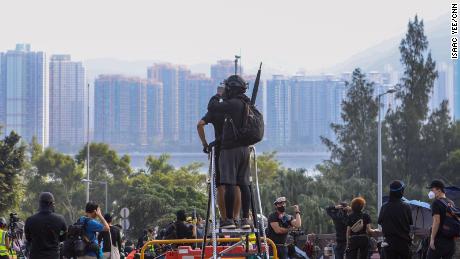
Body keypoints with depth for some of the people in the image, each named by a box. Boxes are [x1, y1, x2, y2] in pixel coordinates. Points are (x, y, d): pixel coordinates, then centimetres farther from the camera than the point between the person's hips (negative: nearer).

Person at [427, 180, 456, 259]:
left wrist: (432, 239, -17)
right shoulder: (451, 203, 14)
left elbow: (436, 221, -19)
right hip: (451, 241, 7)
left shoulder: (436, 203, -10)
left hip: (440, 240, -7)